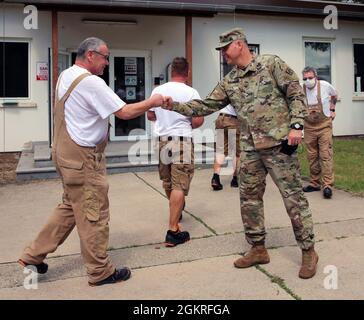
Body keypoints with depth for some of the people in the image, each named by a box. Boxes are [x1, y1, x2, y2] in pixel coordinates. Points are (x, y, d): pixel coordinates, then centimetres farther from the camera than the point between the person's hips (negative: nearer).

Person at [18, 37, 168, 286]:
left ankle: (33, 255, 26)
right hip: (83, 157, -10)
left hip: (65, 152, 10)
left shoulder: (66, 76, 12)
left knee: (70, 207, 20)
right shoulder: (91, 83, -18)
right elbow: (124, 112, -18)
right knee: (94, 214, 1)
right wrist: (151, 102, -4)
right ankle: (100, 271, 15)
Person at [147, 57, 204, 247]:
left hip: (162, 139, 5)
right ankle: (173, 231, -8)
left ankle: (176, 210, 47)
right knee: (179, 185, -5)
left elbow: (150, 116, 13)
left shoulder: (158, 90, 4)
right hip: (182, 140, -5)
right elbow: (198, 120, -11)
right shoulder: (191, 92, -8)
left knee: (168, 182, 21)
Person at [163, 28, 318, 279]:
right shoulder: (229, 82, 12)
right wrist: (175, 106, 2)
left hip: (279, 143, -6)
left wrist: (296, 125, -14)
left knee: (293, 196, -1)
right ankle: (258, 249, 24)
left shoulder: (271, 64, -2)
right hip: (250, 149, 6)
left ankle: (308, 250, 13)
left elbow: (296, 93, -4)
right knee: (249, 198, 9)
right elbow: (206, 105, 11)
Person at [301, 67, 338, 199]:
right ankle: (315, 183, 19)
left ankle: (327, 185, -13)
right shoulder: (301, 90, -5)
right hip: (309, 127, 3)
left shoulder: (325, 85, -6)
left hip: (324, 125, -2)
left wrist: (332, 110, 12)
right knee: (312, 156, 8)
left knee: (326, 154, -11)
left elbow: (334, 95, 16)